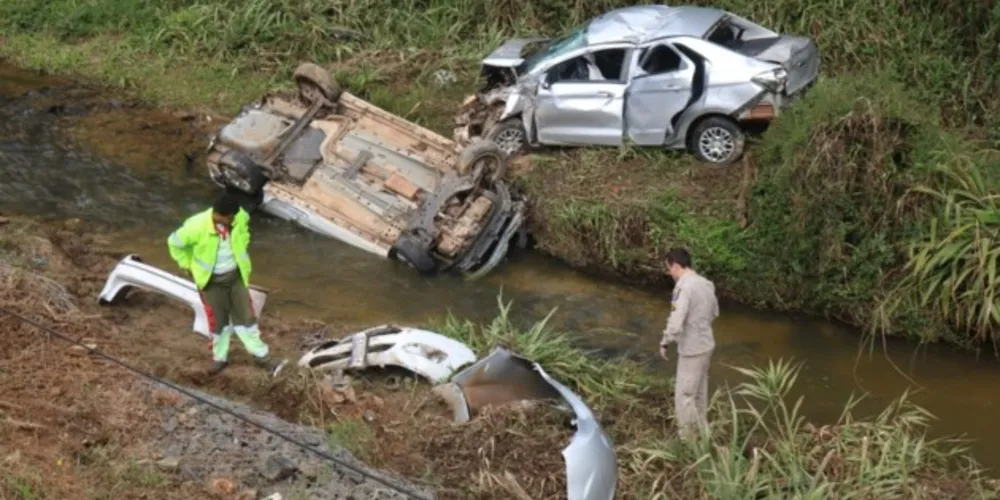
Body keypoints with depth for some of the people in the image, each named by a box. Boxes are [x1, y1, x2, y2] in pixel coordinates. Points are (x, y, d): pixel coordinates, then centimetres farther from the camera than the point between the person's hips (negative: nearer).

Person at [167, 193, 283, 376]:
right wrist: (188, 266, -5)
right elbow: (174, 242, -14)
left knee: (245, 316, 9)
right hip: (211, 280, -2)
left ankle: (261, 356, 24)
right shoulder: (197, 226, -32)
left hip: (235, 275, 2)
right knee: (218, 320, 13)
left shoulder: (241, 217, -20)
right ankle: (220, 358, 36)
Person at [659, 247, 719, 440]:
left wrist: (664, 343, -12)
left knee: (684, 396, 1)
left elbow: (675, 324, -28)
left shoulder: (684, 288, -24)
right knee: (699, 393, 22)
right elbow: (714, 313, 18)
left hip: (691, 350, -9)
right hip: (706, 345, 9)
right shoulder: (706, 284, 3)